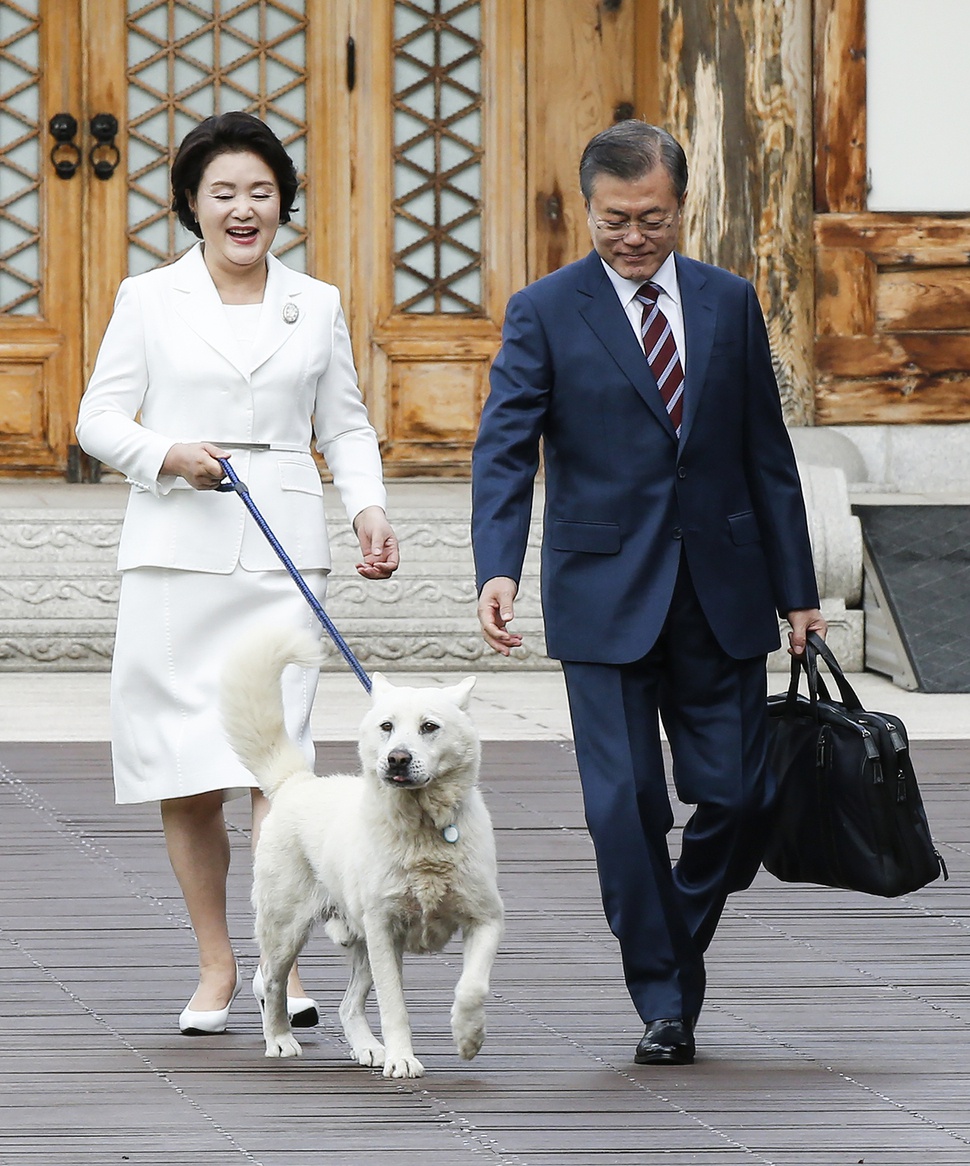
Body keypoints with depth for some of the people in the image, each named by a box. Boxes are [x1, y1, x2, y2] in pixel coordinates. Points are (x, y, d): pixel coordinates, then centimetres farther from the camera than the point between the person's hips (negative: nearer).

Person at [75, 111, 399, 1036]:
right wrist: (166, 455, -13)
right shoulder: (149, 300, 7)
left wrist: (369, 508, -3)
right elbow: (100, 416, 6)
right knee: (186, 772, 2)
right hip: (175, 545, 0)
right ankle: (214, 965, 14)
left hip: (282, 552, 0)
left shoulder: (316, 306, 11)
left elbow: (345, 427, 14)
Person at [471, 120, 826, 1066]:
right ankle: (663, 1001, 4)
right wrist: (497, 570, -24)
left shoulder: (729, 304, 8)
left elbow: (767, 453, 11)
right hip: (606, 596, -3)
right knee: (626, 803, -6)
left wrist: (796, 589, 9)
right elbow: (503, 453, -9)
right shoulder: (545, 313, -2)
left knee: (739, 798, 1)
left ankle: (680, 940, 27)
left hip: (721, 591, 3)